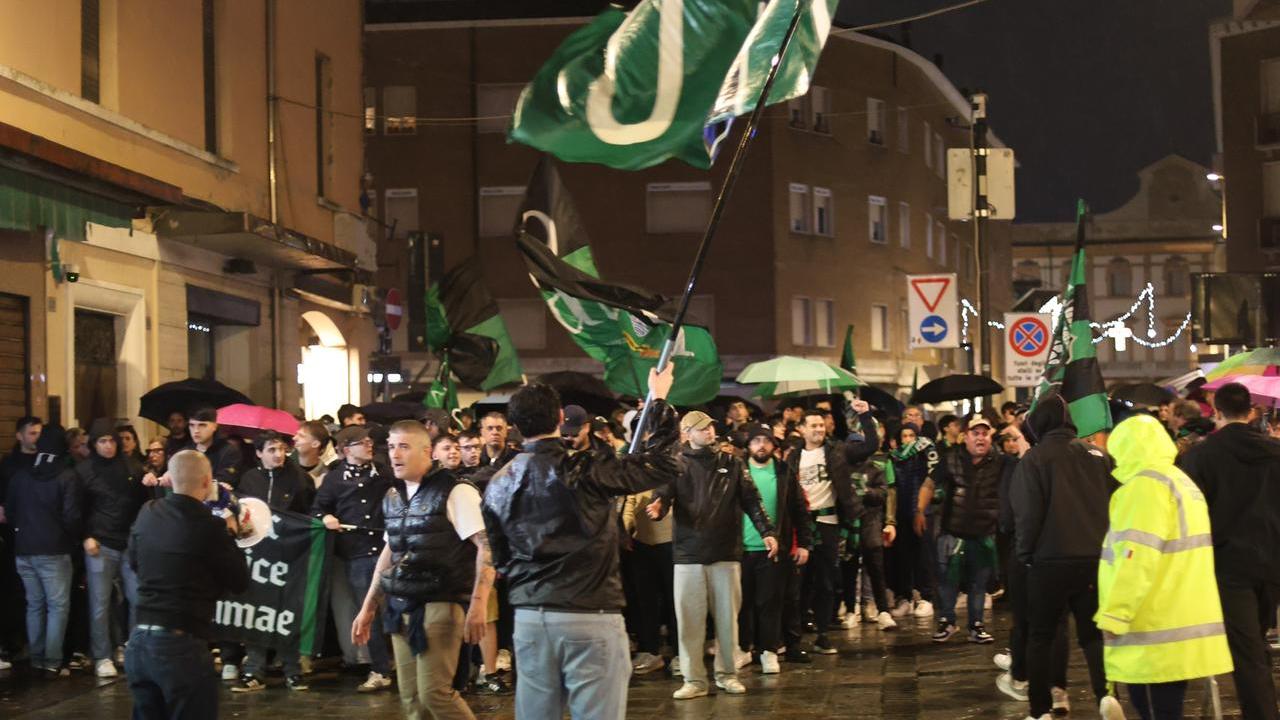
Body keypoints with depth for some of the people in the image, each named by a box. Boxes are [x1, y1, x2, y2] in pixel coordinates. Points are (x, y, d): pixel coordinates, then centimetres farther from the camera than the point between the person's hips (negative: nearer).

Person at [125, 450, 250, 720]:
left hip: (138, 640, 6)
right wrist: (230, 534, 11)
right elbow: (240, 583, 0)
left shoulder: (147, 513, 4)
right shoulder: (210, 527, -13)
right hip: (182, 646, -6)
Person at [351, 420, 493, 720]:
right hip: (401, 608, 7)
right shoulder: (392, 497, 12)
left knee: (434, 691, -13)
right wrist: (368, 607, 21)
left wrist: (478, 604, -23)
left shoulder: (455, 492, -10)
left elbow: (487, 546, -15)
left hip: (440, 605, -7)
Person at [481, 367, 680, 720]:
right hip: (589, 616, -5)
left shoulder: (499, 484, 7)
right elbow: (662, 465, -8)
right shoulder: (584, 469, -11)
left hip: (529, 617, 5)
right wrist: (659, 400, 2)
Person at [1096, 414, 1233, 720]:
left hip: (1158, 632, -10)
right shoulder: (1182, 482, 19)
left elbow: (1137, 558, -21)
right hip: (1182, 627, 10)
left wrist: (1113, 614, -19)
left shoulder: (1146, 484, -12)